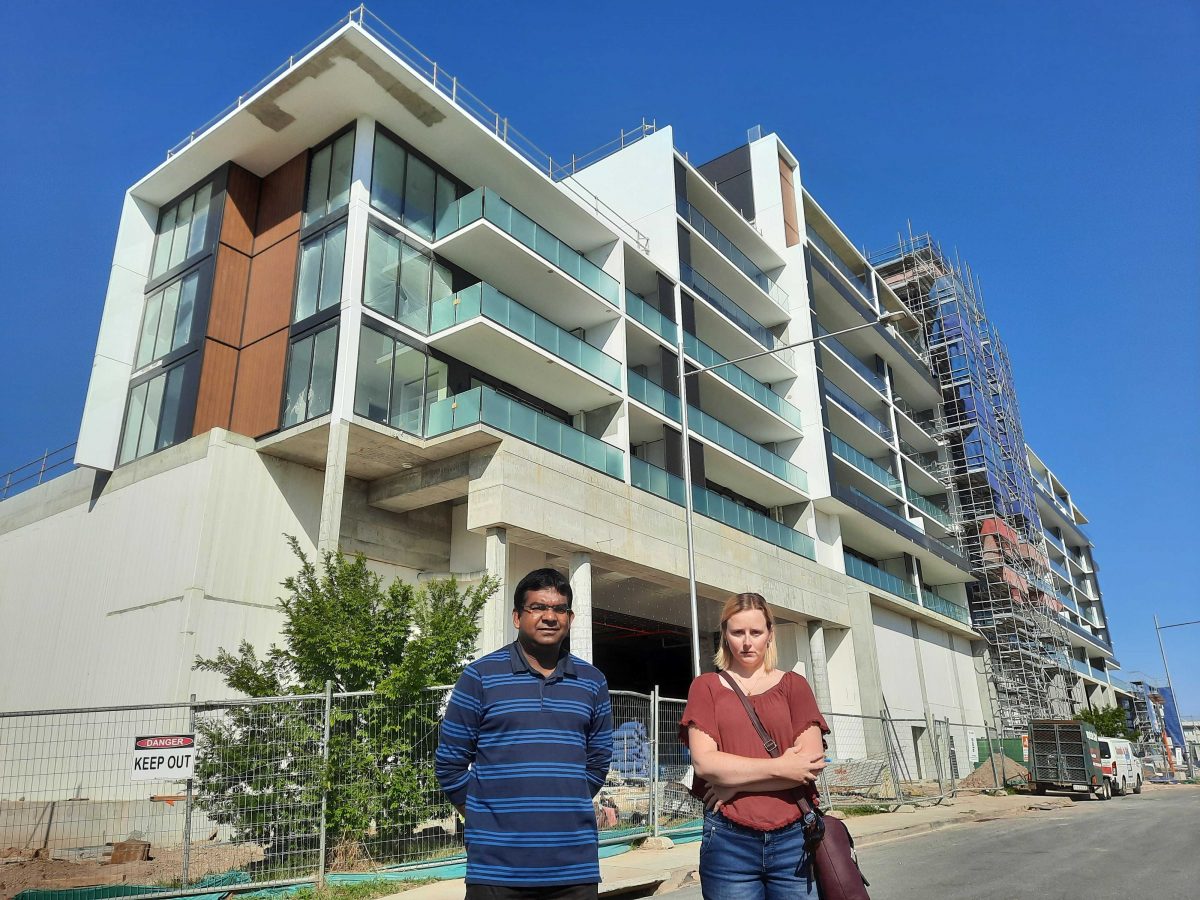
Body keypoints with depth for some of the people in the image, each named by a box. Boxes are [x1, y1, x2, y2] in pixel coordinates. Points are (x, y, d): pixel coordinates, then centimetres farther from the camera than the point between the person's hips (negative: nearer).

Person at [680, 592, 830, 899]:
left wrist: (735, 784, -10)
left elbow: (812, 760, -5)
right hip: (729, 842, -1)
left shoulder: (793, 685, 7)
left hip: (794, 839, 1)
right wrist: (780, 767, -12)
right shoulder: (707, 687, 5)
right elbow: (704, 762, -7)